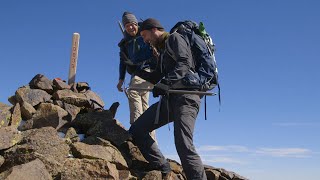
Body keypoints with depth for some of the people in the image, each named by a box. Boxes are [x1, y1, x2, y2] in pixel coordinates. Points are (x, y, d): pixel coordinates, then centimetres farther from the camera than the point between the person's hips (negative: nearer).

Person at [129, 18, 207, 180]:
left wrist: (165, 83, -26)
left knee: (183, 145, -22)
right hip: (169, 98, 9)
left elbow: (184, 64, -16)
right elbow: (157, 78, 36)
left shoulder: (175, 38, 3)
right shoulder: (162, 49, 28)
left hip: (185, 96, -9)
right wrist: (138, 72, 36)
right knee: (136, 130, -1)